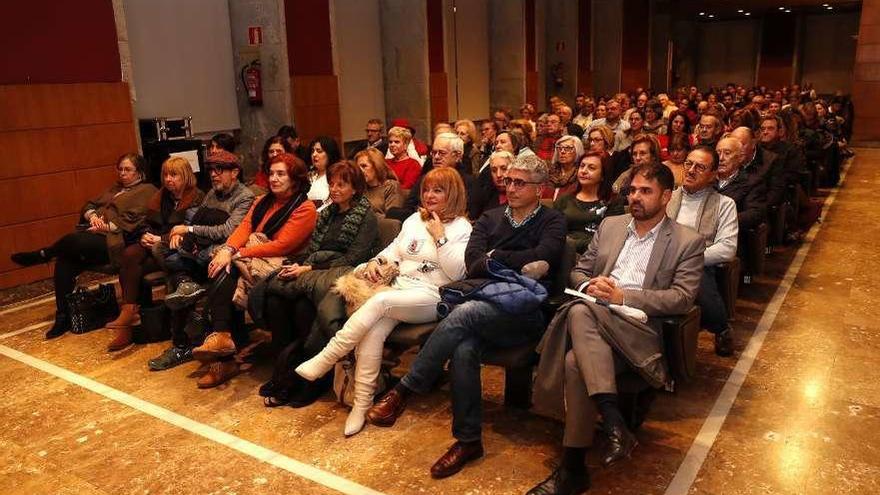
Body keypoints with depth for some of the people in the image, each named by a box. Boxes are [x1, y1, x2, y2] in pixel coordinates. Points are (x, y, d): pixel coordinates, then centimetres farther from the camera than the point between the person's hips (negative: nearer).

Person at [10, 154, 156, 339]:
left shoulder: (147, 191, 4)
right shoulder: (115, 188, 30)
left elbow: (131, 221, -9)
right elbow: (89, 205, 24)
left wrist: (105, 227, -14)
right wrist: (93, 216, 1)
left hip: (115, 241, -7)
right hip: (95, 237, 8)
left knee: (73, 240, -32)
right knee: (64, 263, -19)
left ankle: (42, 255, 0)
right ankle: (63, 317, -12)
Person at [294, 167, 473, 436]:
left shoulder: (461, 228, 2)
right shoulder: (414, 220, 22)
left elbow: (456, 273, -7)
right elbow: (394, 250, 24)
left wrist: (439, 237, -10)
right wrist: (376, 261, 3)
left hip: (432, 296, -5)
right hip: (400, 288, 5)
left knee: (380, 301, -32)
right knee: (373, 331, -26)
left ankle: (325, 360, -25)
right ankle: (361, 404, -21)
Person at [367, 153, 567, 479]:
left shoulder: (552, 221, 10)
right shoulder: (490, 218, 22)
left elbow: (542, 258, -11)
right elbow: (473, 262, 6)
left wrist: (495, 256, 0)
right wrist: (518, 267, -7)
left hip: (524, 313, -3)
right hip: (486, 305, 4)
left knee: (464, 313, -33)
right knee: (463, 350, -30)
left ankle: (403, 391, -22)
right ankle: (468, 440, -14)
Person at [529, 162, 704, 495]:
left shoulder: (688, 242, 8)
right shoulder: (610, 226, 21)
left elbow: (682, 298, -4)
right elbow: (578, 272, 22)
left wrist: (623, 297, -14)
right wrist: (590, 285, -4)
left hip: (639, 326, -3)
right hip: (591, 320, 4)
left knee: (577, 361, -33)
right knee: (579, 309, -36)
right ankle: (614, 424, -35)